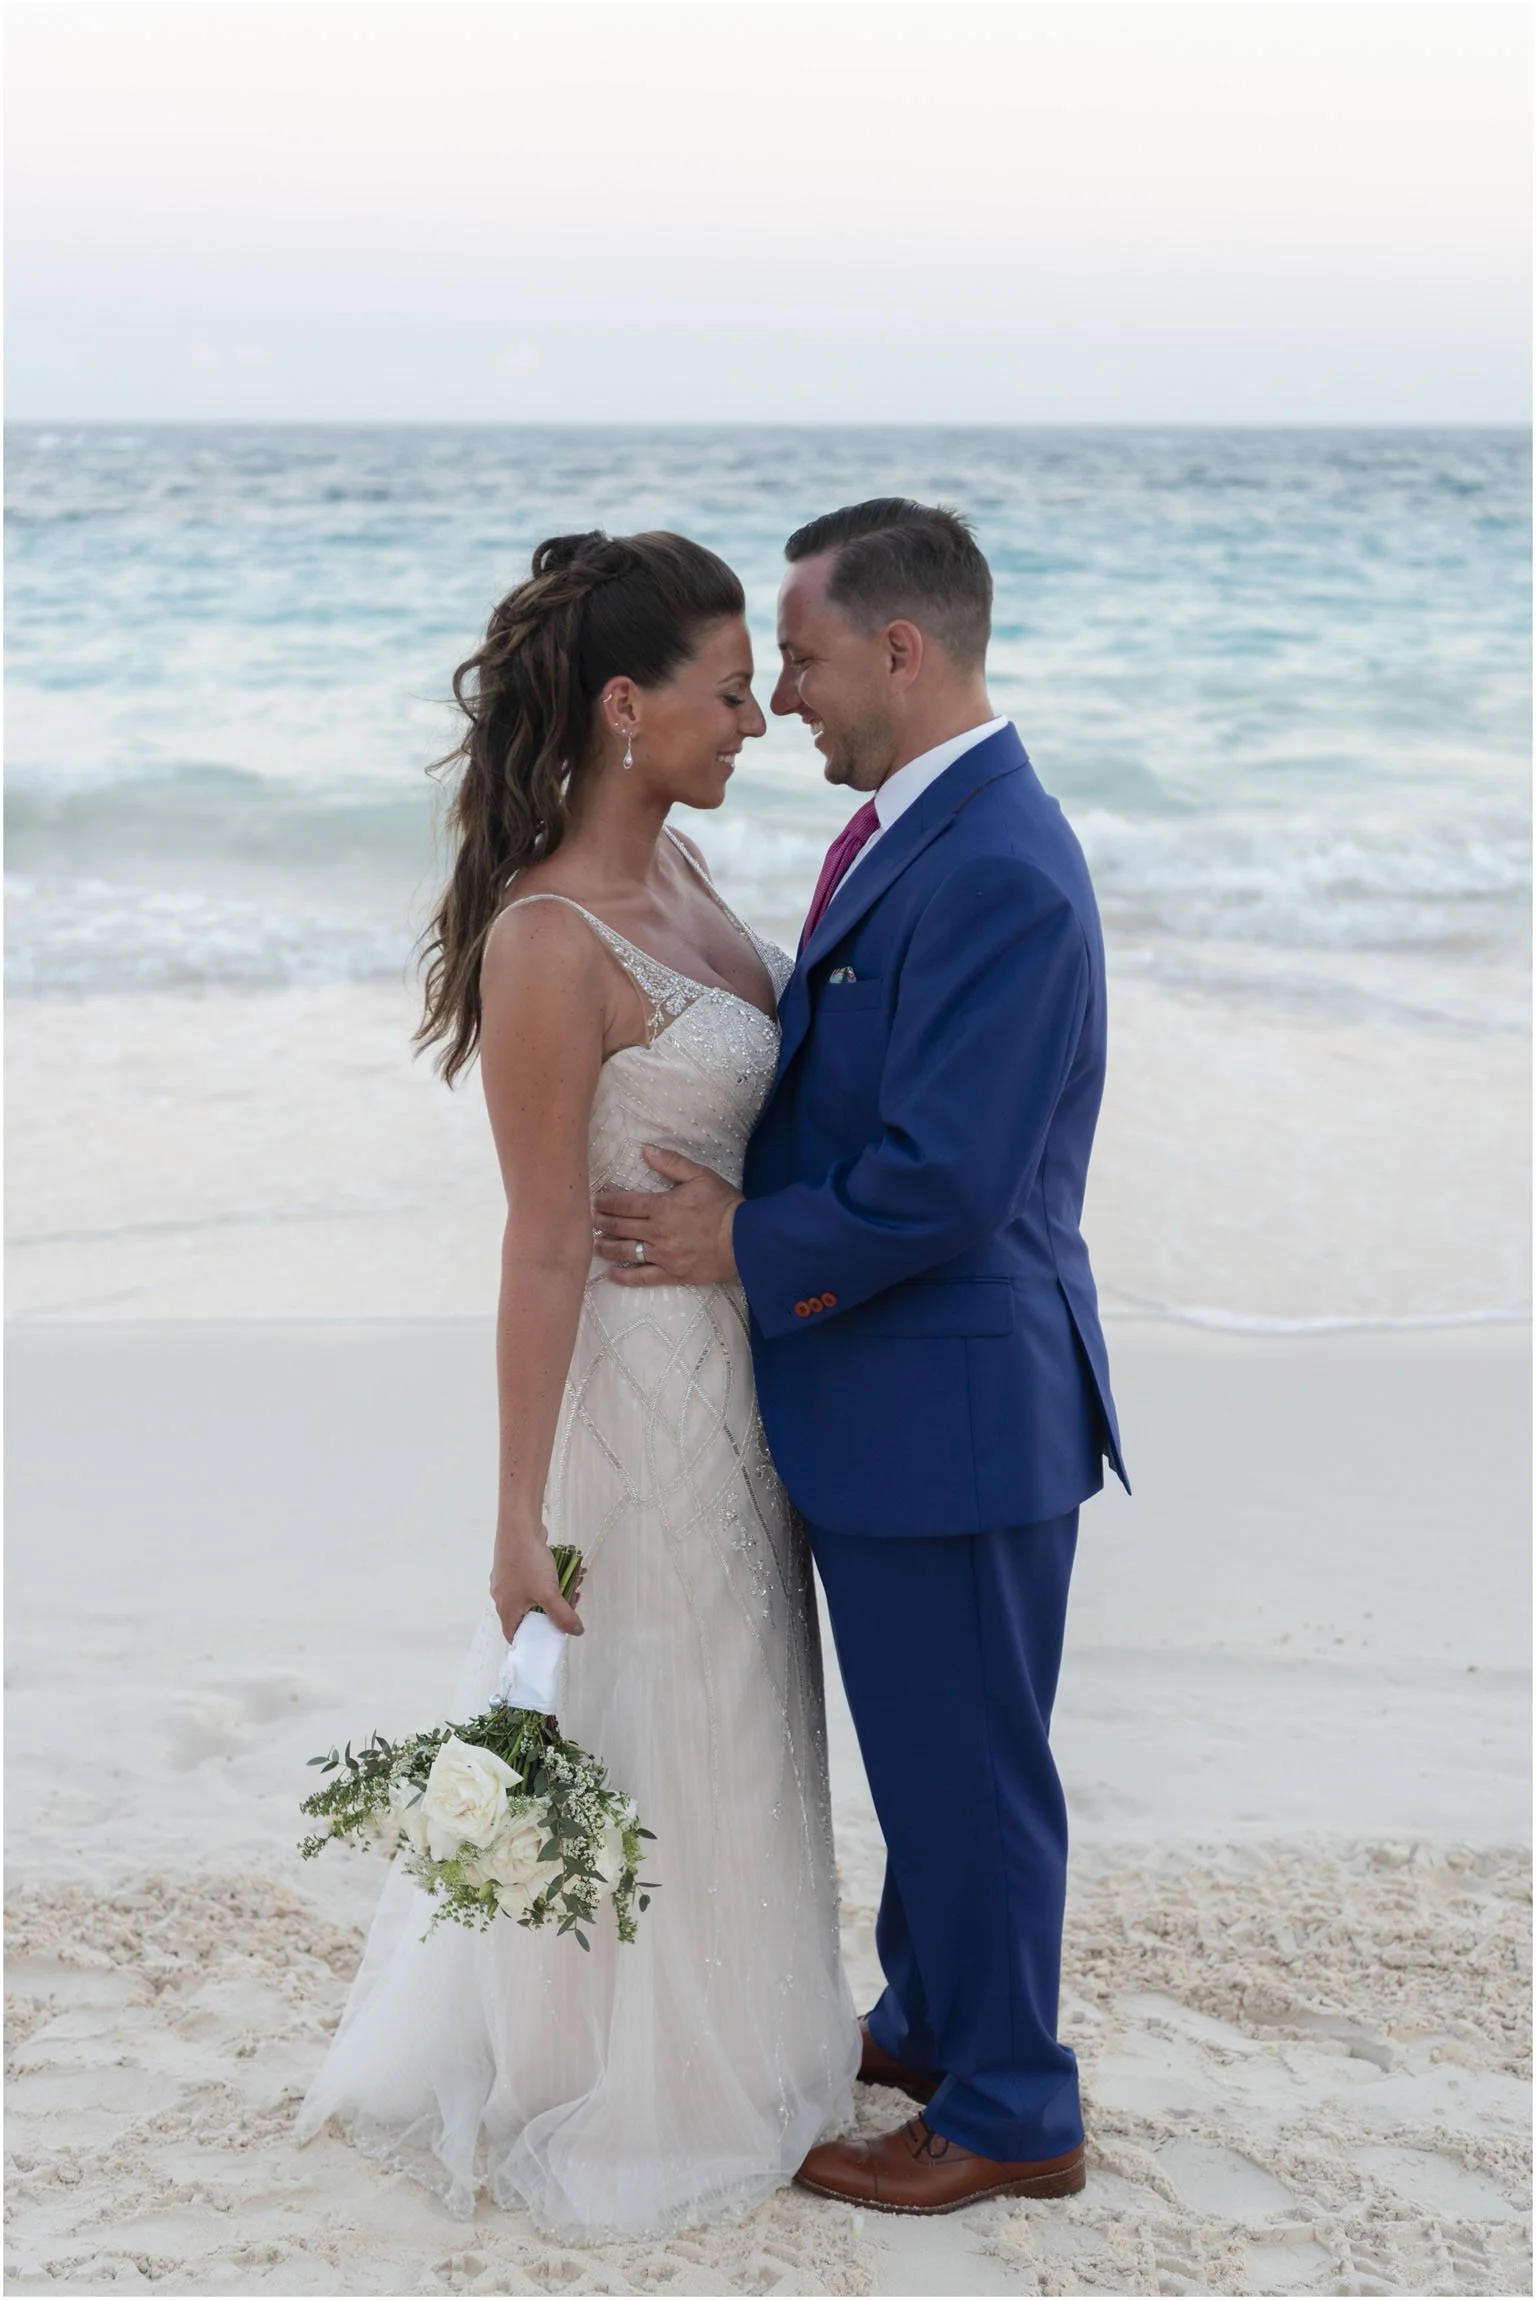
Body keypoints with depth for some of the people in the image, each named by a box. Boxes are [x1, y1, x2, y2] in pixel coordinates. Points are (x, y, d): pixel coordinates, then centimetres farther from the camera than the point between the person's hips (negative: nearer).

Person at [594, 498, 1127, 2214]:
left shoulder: (997, 874, -25)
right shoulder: (904, 829, 8)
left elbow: (939, 1182, -27)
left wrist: (745, 1249, -15)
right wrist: (740, 1205, 2)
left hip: (950, 1407, -10)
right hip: (888, 1396, 10)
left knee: (966, 1766, 6)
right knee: (921, 1749, 24)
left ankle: (1006, 2111, 23)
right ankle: (929, 2020, 42)